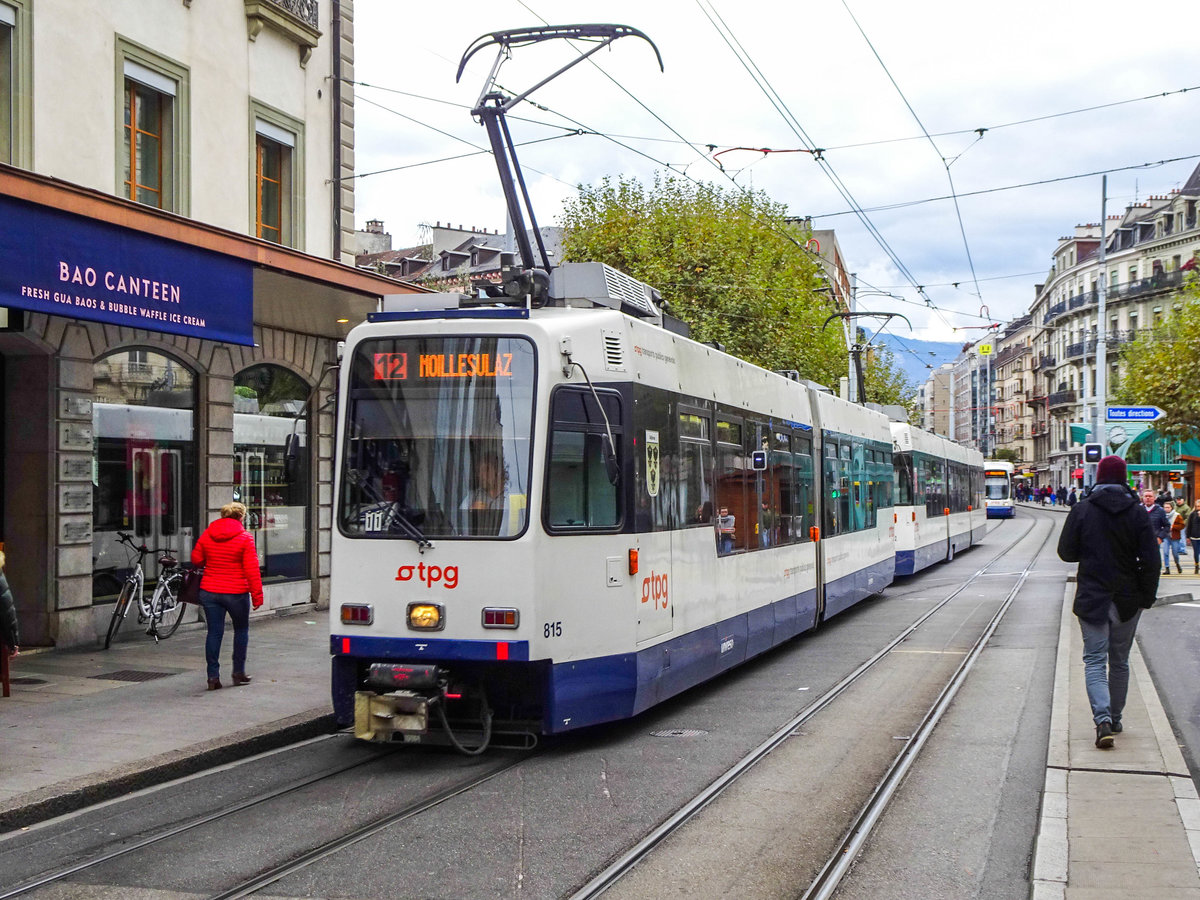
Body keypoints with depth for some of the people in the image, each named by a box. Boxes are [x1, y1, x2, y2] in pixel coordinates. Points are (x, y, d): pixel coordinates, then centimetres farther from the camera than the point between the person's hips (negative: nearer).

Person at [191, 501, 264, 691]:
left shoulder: (207, 535, 3)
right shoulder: (245, 538, -8)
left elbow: (196, 559, 11)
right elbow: (252, 569, -12)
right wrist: (257, 594, -9)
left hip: (209, 591, 3)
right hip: (236, 593, -3)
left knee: (214, 632, 6)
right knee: (241, 630, 15)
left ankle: (213, 676, 3)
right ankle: (238, 673, 19)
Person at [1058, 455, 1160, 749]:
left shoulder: (1081, 510, -7)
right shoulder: (1136, 513, -5)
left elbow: (1066, 552, -2)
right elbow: (1150, 560, -7)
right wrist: (1147, 597, 3)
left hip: (1092, 599, -2)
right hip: (1127, 600, 2)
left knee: (1094, 660, -2)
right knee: (1120, 661, 16)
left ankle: (1103, 719, -20)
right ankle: (1115, 719, 25)